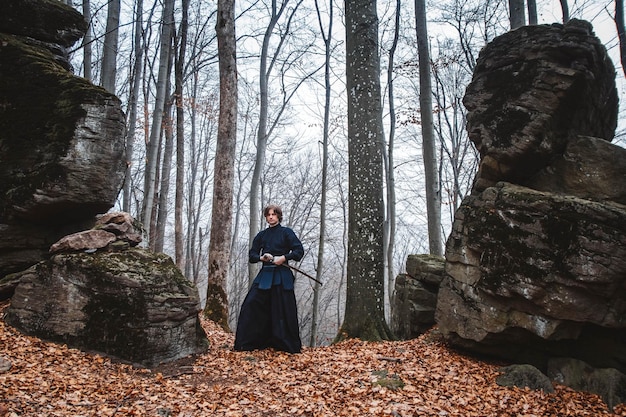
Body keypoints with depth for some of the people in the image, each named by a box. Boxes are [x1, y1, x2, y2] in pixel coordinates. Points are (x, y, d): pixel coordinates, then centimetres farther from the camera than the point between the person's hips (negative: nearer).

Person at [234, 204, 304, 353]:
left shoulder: (286, 232, 0)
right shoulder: (262, 235, 14)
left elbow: (299, 251, -5)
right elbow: (252, 255, 15)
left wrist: (283, 258, -15)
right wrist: (262, 258, -6)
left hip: (281, 276, -4)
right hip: (265, 275, 5)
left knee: (283, 311, -2)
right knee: (250, 305, -4)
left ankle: (291, 346, 12)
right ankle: (247, 343, 6)